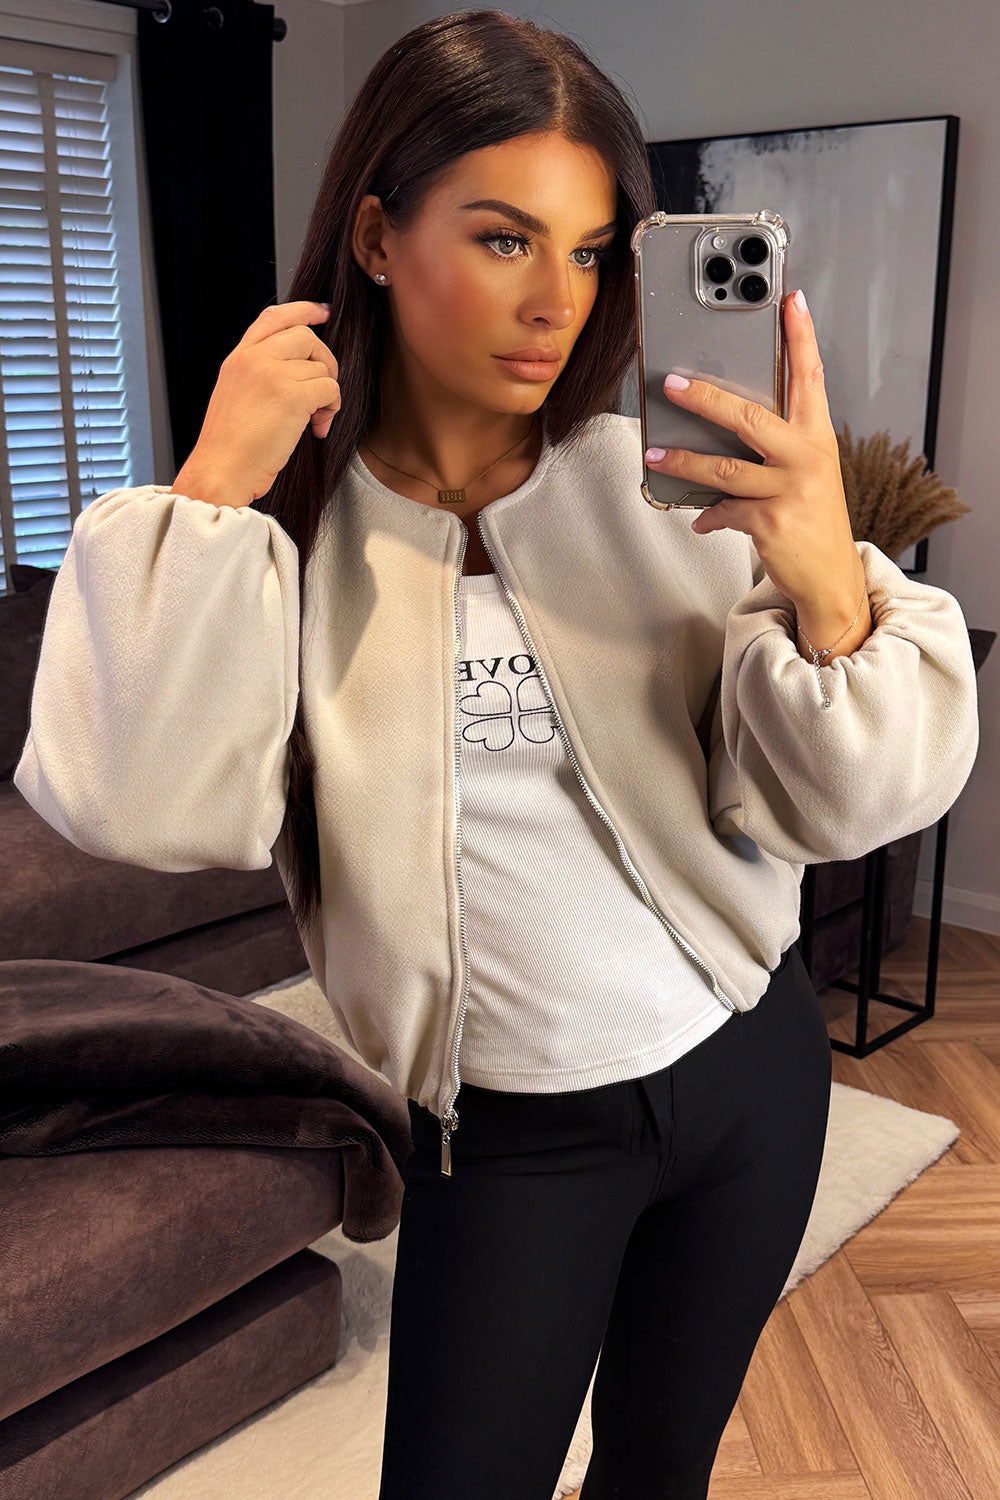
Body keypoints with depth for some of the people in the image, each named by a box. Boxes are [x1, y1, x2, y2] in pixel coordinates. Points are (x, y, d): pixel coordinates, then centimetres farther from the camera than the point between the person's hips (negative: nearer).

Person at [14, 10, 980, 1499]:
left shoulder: (673, 482, -9)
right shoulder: (288, 521, -11)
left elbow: (844, 805, -11)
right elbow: (147, 809, -24)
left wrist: (827, 583, -30)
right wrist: (213, 485, -24)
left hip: (754, 1062, 2)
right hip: (513, 1133, -2)